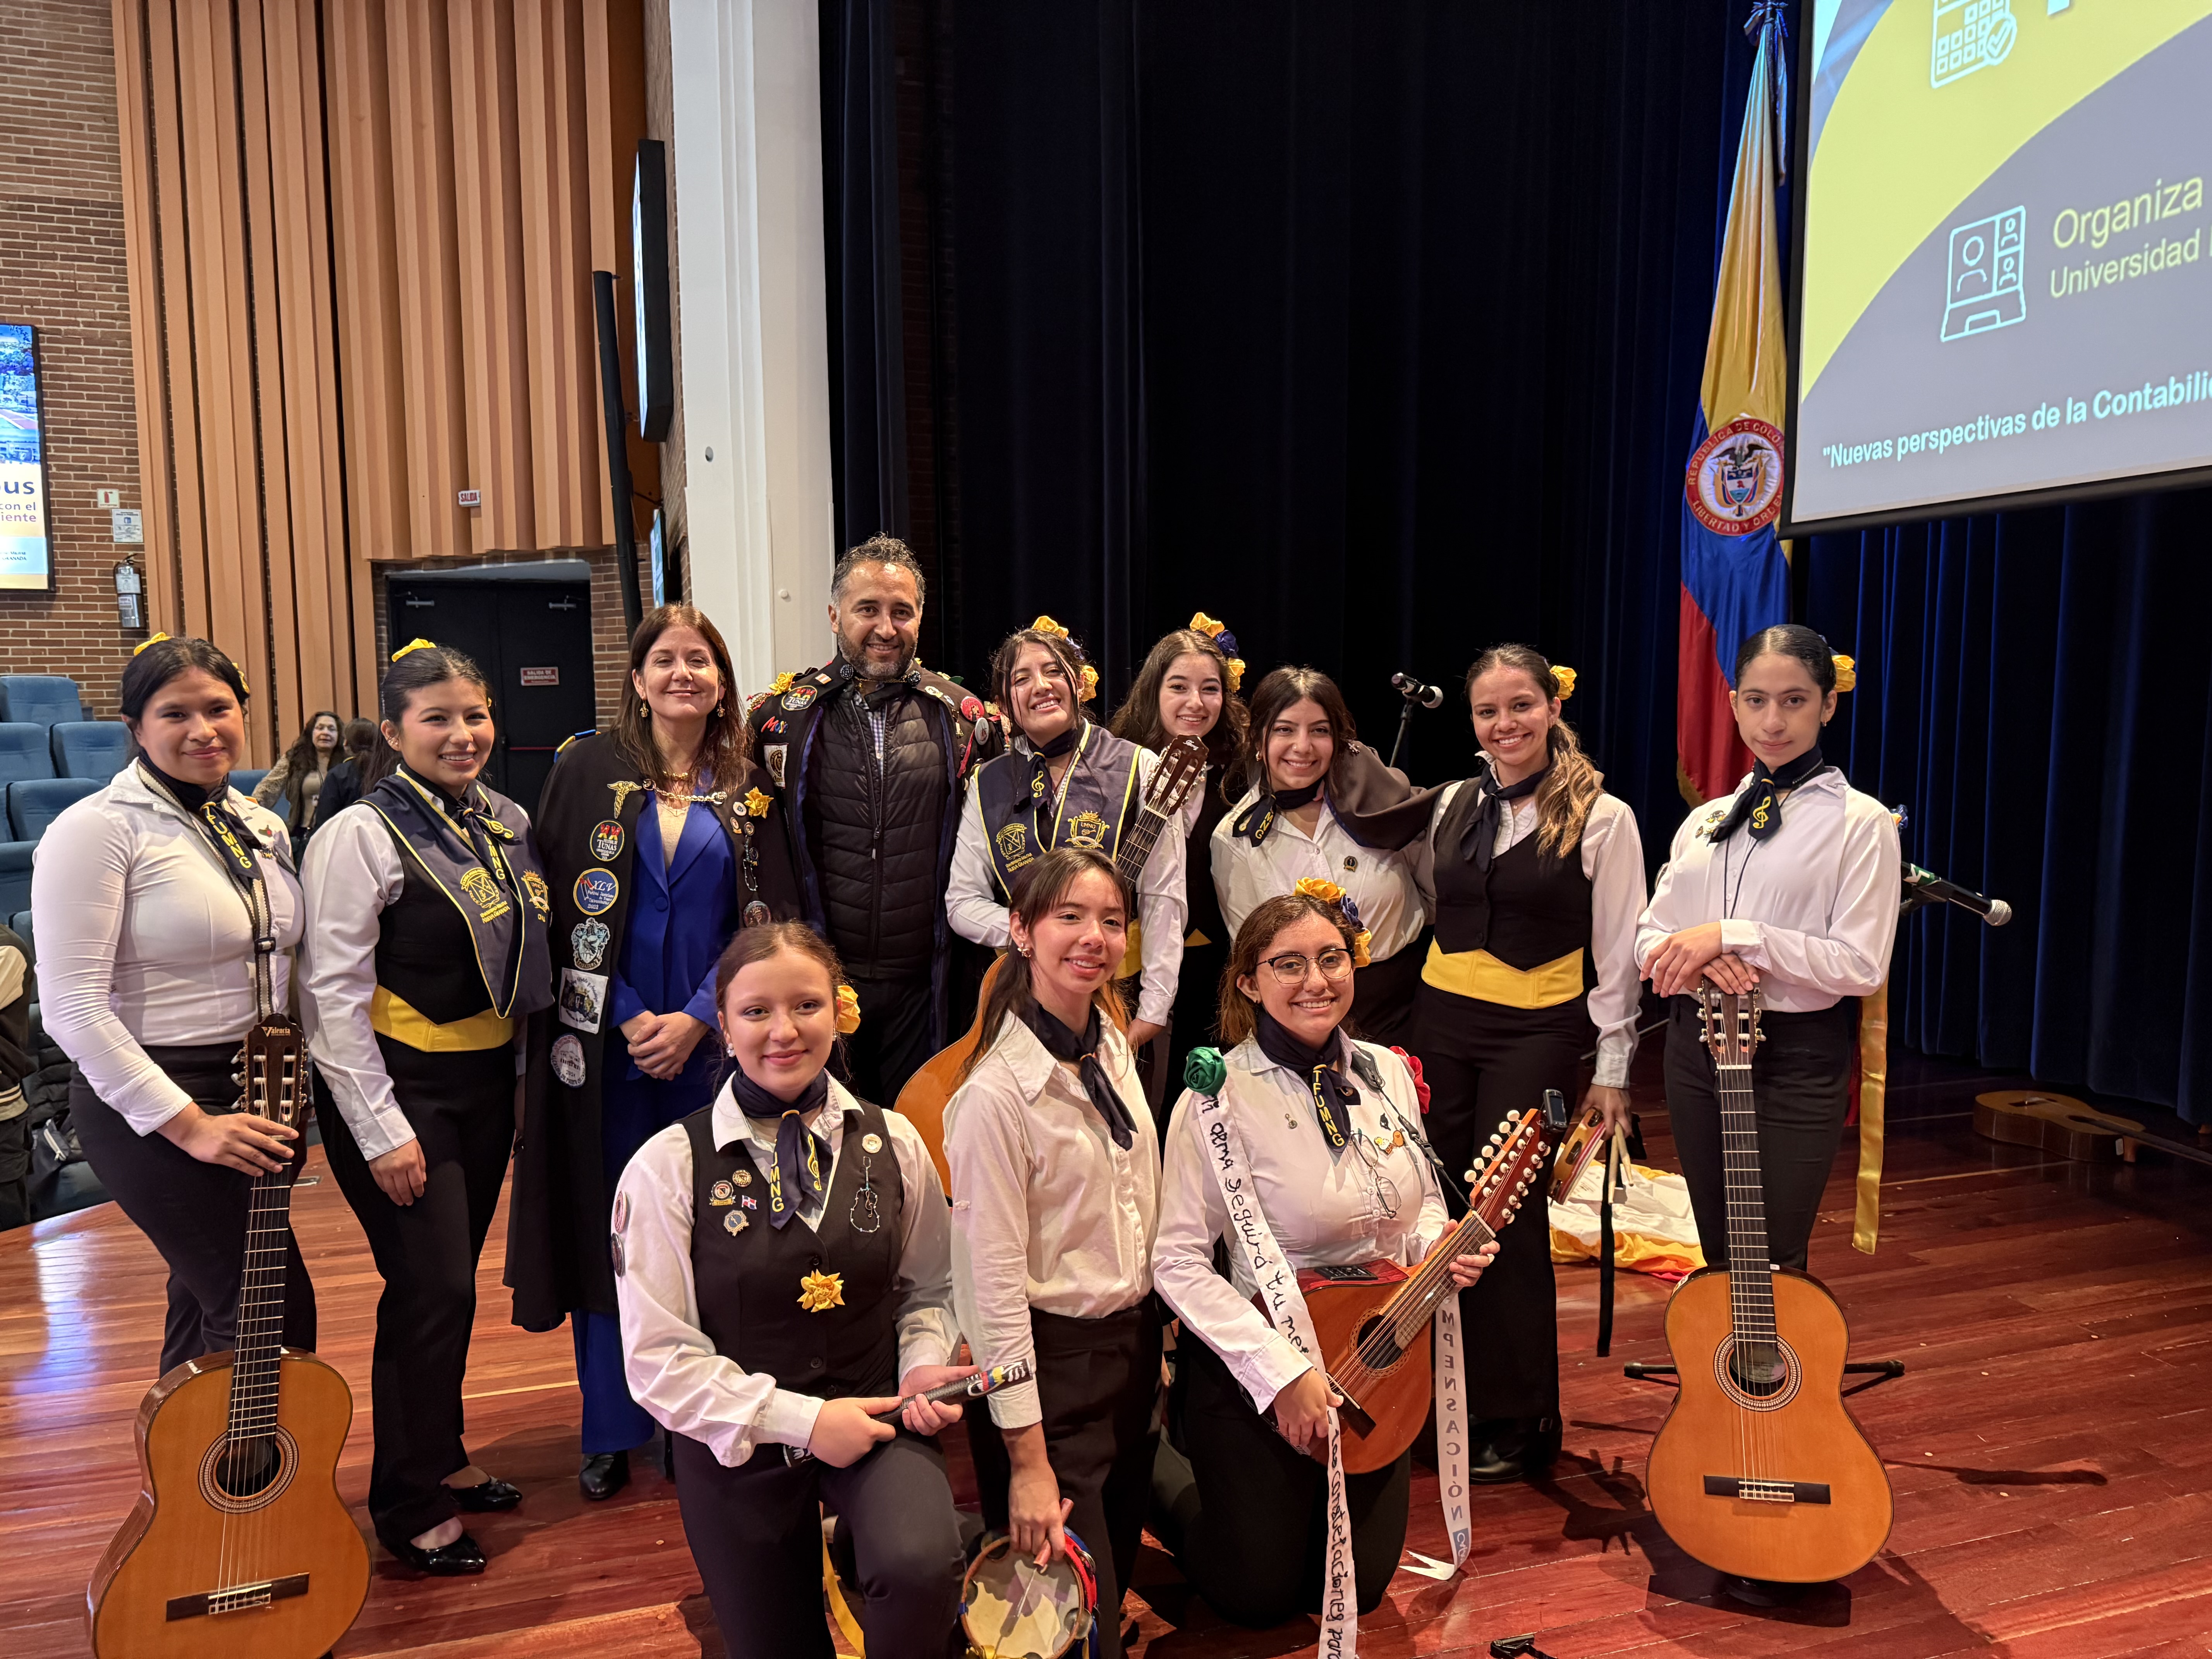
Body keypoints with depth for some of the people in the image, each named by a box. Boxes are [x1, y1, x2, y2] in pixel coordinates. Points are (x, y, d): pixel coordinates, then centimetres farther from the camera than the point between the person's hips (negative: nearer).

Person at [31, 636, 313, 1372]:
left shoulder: (261, 826, 10)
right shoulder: (99, 829, -12)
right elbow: (71, 1008, -17)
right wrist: (188, 1124, -18)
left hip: (257, 1097, 7)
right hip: (152, 1104, -7)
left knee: (207, 1306, 18)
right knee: (274, 1315, -7)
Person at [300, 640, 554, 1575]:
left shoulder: (507, 824, 6)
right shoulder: (362, 835, -13)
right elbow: (332, 991, -15)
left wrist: (526, 1079, 11)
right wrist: (381, 1132, -16)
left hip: (489, 1080, 6)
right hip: (401, 1085, -6)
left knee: (451, 1282, 16)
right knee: (432, 1289, -4)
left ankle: (441, 1458, 34)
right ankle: (411, 1505, 15)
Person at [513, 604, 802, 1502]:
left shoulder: (748, 790, 5)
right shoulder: (587, 768, 1)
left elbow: (769, 922, 1)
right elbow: (559, 906, -3)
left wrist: (697, 1018, -10)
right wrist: (629, 1019, -11)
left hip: (710, 1041, 1)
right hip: (605, 1038, -1)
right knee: (607, 1228, 7)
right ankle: (611, 1431, 22)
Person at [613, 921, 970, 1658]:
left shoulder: (892, 1142, -4)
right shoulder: (668, 1169, -12)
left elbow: (928, 1288, 10)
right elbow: (659, 1356, -11)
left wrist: (925, 1366, -11)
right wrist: (800, 1419, -17)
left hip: (875, 1414, 1)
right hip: (739, 1447, 0)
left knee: (922, 1566, -28)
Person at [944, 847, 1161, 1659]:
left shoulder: (1114, 1047, 1)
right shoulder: (997, 1091, -23)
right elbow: (993, 1283, -21)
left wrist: (1152, 1343, 15)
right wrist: (1028, 1460, -18)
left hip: (1135, 1345, 7)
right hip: (1050, 1360, -7)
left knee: (1116, 1575, 23)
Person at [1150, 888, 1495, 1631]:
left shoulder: (1387, 1074, -3)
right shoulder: (1220, 1097, -21)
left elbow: (1423, 1200, 11)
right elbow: (1178, 1262, -21)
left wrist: (1440, 1247, -11)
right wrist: (1282, 1372, -25)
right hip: (1252, 1369, -6)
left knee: (1360, 1588, 18)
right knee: (1259, 1596, 9)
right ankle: (1154, 1464, 33)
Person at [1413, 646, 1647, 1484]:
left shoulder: (1602, 817, -6)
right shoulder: (1453, 804, 8)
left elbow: (1617, 953, -5)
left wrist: (1611, 1069, -5)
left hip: (1535, 1033, -4)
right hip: (1441, 1021, 5)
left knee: (1508, 1221, -3)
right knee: (1441, 1209, 6)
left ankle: (1519, 1421, 16)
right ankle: (1450, 1403, 23)